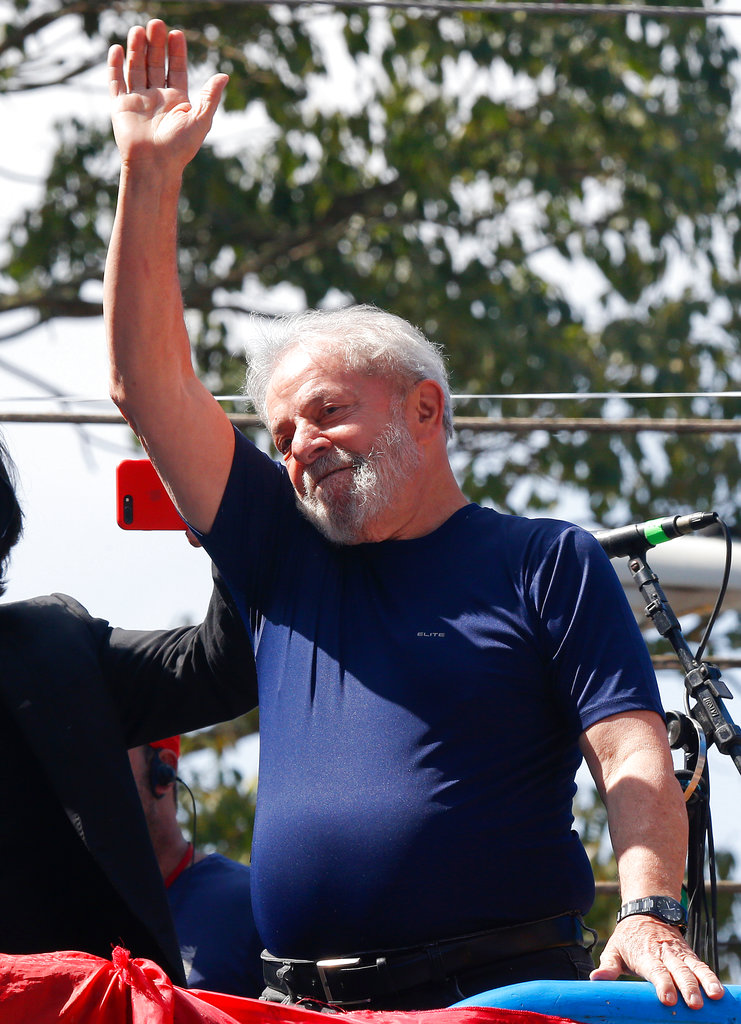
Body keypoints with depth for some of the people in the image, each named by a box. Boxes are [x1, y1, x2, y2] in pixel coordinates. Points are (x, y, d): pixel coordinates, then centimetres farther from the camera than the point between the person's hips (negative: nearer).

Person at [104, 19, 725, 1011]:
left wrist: (648, 912, -19)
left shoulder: (549, 562, 10)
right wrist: (151, 175, 11)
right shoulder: (284, 558, 21)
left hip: (504, 991, -4)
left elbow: (635, 760, -1)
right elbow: (151, 385, 17)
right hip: (297, 1003, 4)